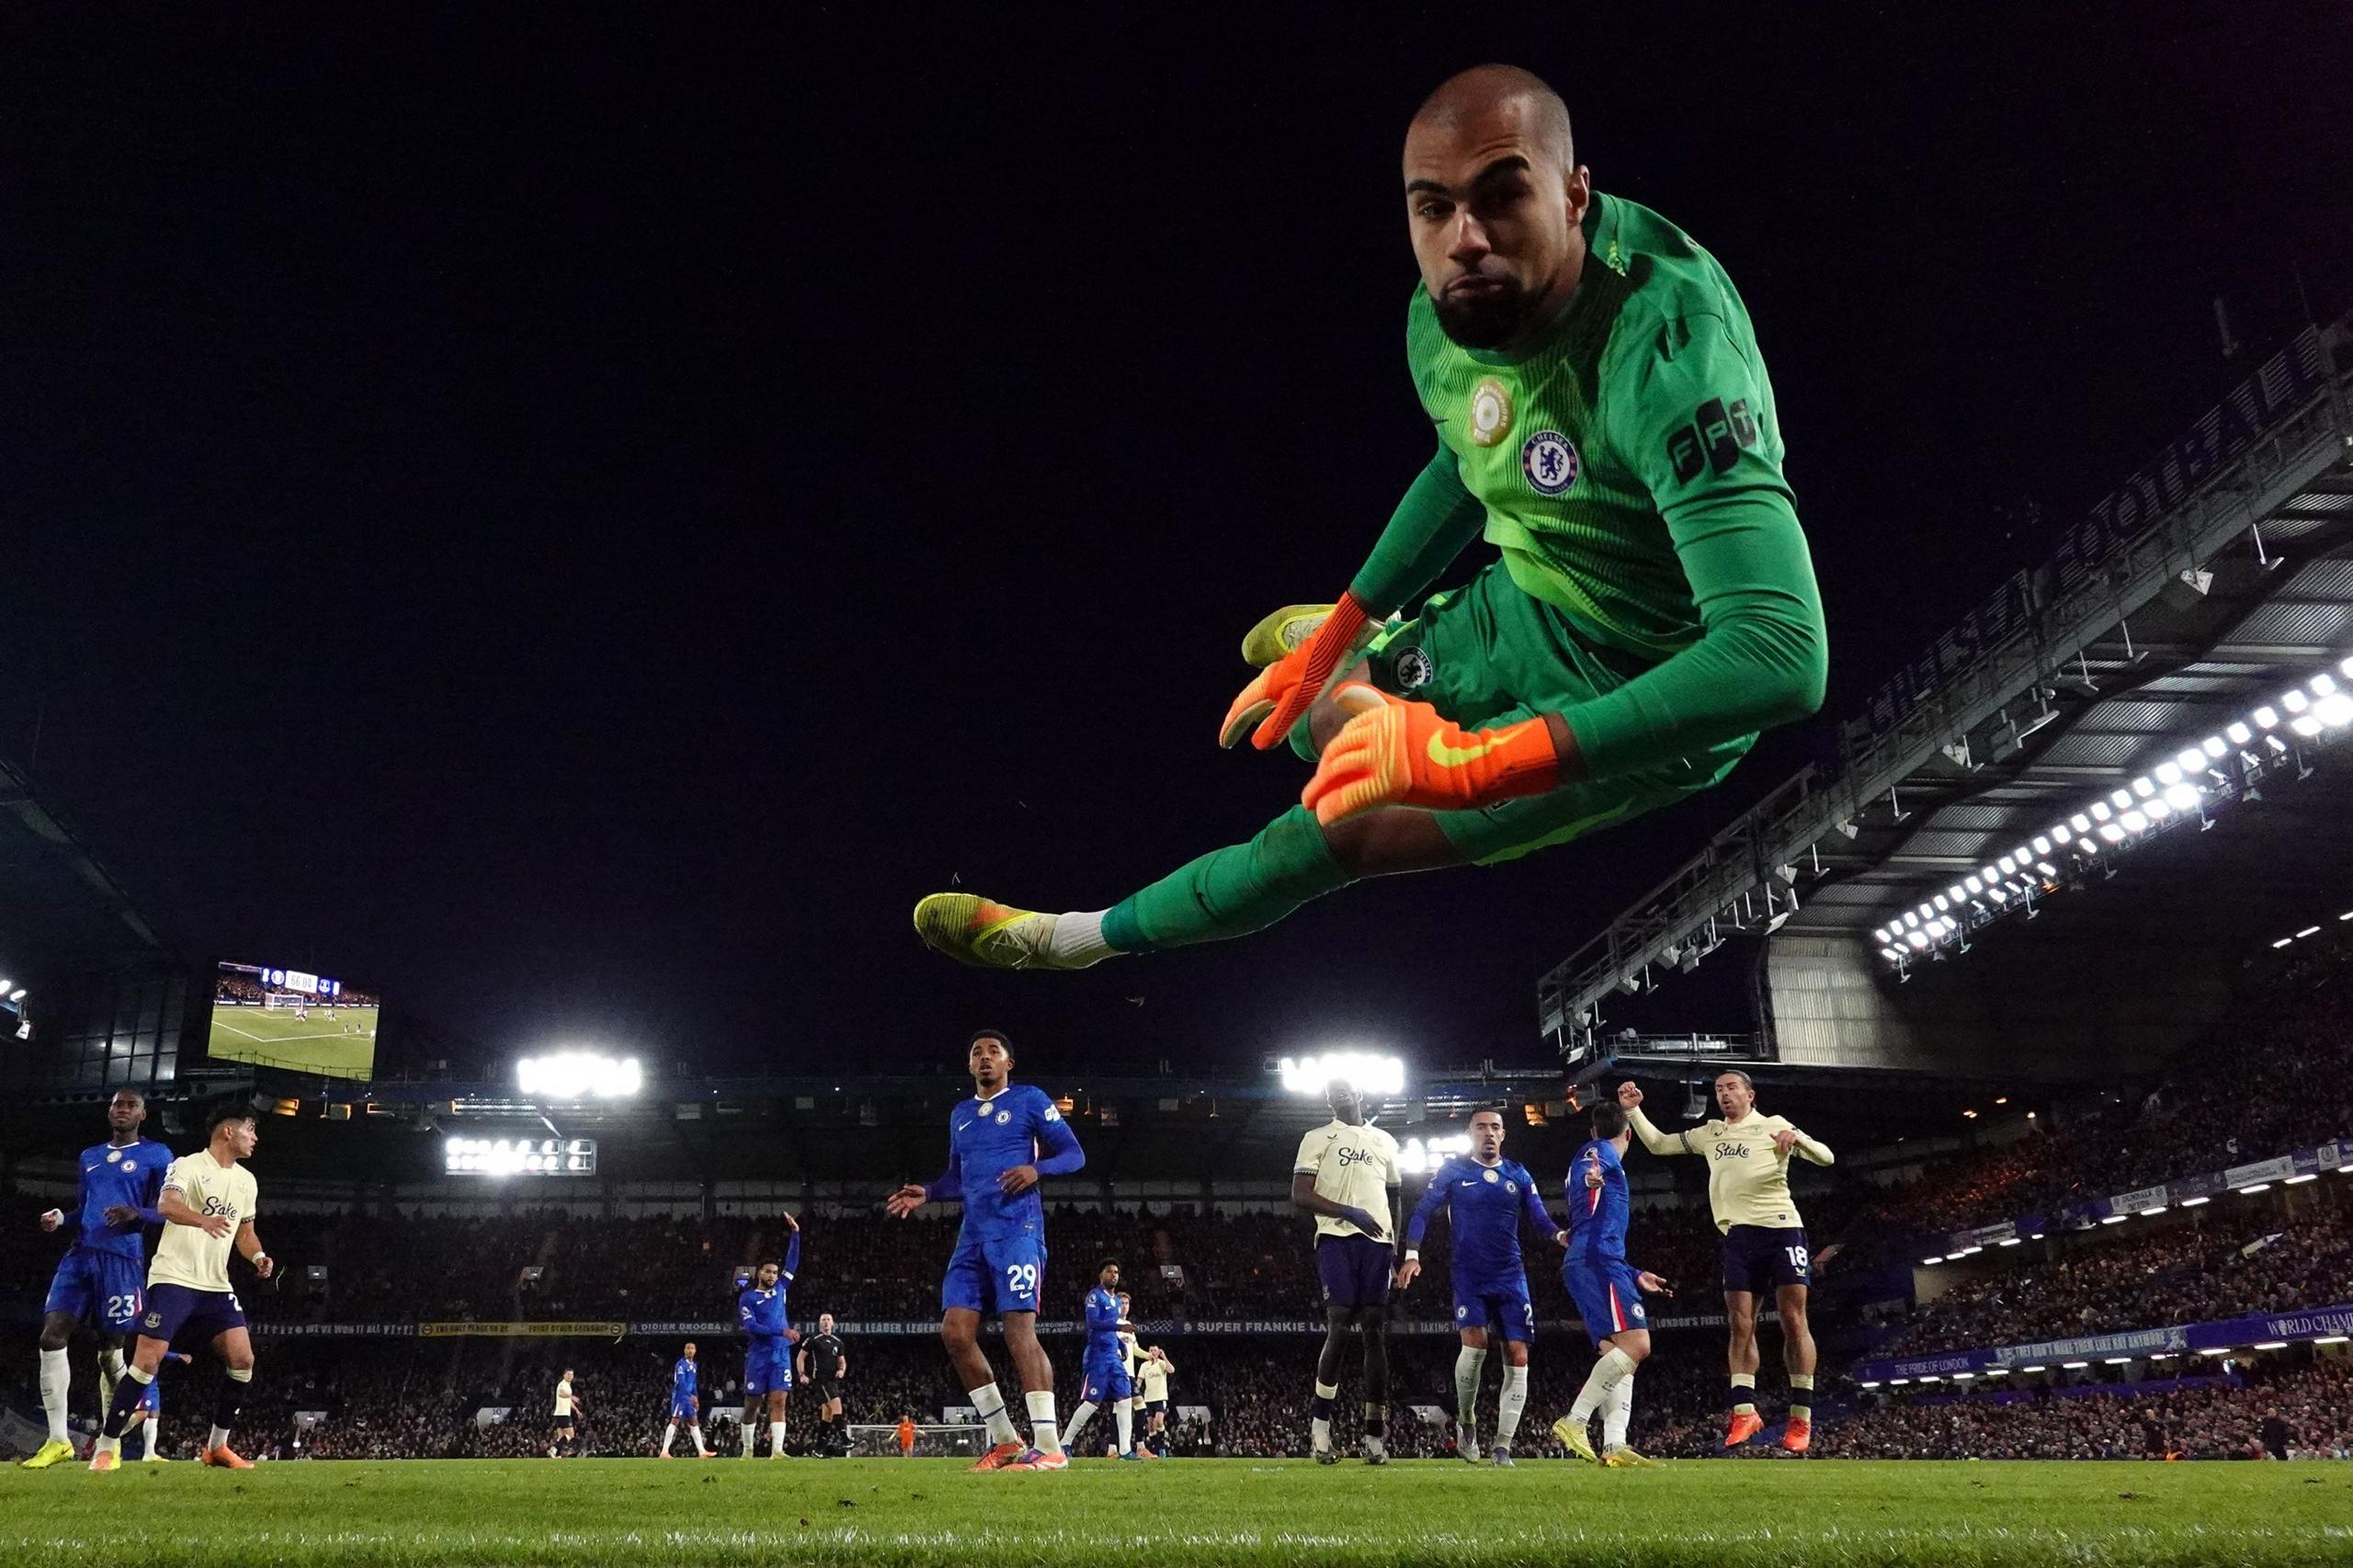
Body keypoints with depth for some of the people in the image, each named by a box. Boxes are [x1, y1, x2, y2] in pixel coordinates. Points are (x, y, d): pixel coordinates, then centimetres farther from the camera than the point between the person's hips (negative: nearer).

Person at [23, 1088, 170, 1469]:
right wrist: (61, 1219, 5)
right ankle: (58, 1440, -3)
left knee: (110, 1350, -1)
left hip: (121, 1259, -5)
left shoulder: (156, 1155, 4)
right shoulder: (89, 1157, 21)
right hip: (80, 1254, 5)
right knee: (51, 1338, -9)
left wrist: (136, 1213, -21)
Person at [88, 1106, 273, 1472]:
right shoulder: (188, 1166, -7)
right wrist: (203, 1220, -45)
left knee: (242, 1359, -4)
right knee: (148, 1359, -12)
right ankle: (106, 1446, 2)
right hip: (174, 1278, -6)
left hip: (216, 1285, 6)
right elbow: (165, 1205, -26)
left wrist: (258, 1257, 4)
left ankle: (217, 1446, 9)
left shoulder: (246, 1181, 15)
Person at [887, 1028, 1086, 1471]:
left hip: (1016, 1228, -7)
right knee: (955, 1330, -3)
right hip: (973, 1234, 7)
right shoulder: (960, 1114, 21)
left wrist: (1035, 1169, -19)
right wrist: (926, 1193, 10)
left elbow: (1074, 1153, 0)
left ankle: (1049, 1446, -14)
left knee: (1019, 1329, -15)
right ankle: (1005, 1439, 6)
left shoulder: (1029, 1100, 2)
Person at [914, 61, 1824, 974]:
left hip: (1642, 704, -6)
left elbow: (1782, 657, -45)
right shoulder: (1445, 319, -13)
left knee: (1357, 821, -8)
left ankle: (1092, 935, 15)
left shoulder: (1663, 351, -38)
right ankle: (1334, 636, 59)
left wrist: (1482, 760, -49)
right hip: (1524, 606, 6)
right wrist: (1337, 634, 7)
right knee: (1320, 724, 21)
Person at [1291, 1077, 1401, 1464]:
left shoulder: (1385, 1142, 20)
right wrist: (1348, 1212, -14)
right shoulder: (1318, 1138, 7)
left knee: (1376, 1333, 0)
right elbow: (1300, 1196, -2)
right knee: (1338, 1330, -13)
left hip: (1377, 1243, 4)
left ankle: (1376, 1435, 1)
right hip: (1337, 1241, -4)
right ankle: (1320, 1424, 0)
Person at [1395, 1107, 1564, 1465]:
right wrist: (1412, 1255, -13)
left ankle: (1502, 1447, 3)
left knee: (1517, 1358, -4)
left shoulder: (1518, 1175, 10)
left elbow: (1539, 1220, 8)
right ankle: (1466, 1421, 3)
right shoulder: (1452, 1171, 2)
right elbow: (1423, 1213, 0)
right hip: (1469, 1276, -3)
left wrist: (1561, 1236, -14)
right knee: (1475, 1344, -22)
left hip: (1511, 1277, 3)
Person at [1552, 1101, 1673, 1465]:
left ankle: (1614, 1445, -11)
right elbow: (1581, 1173, -23)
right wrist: (1589, 1177, -48)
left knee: (1619, 1355, 3)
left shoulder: (1598, 1156, 32)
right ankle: (1575, 1421, -23)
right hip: (1597, 1261, -10)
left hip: (1589, 1265, 10)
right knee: (1636, 1343, -18)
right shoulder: (1601, 1152, 4)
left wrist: (1636, 1276, 38)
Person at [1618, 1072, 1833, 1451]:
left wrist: (1797, 1138, -18)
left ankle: (1801, 1417, -4)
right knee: (1740, 1325, -3)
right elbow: (1658, 1144, 26)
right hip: (1739, 1234, 5)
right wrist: (1632, 1110, 14)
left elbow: (1826, 1157, 1)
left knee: (1793, 1322, -7)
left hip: (1781, 1228, -4)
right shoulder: (1709, 1133, 20)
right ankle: (1744, 1411, -4)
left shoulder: (1773, 1125, 6)